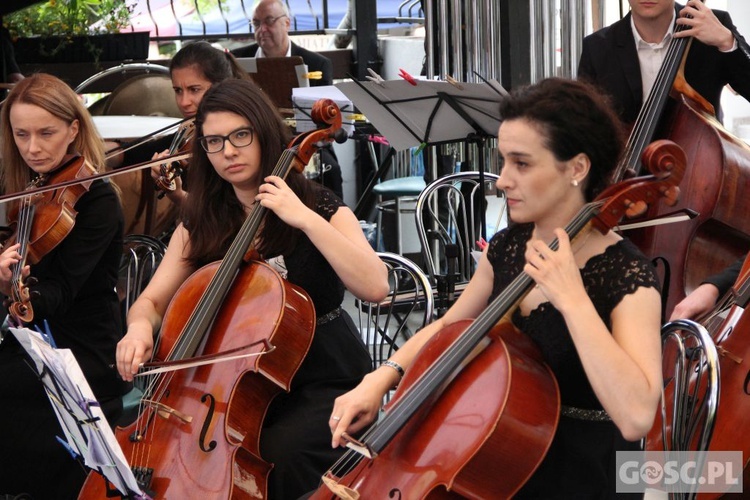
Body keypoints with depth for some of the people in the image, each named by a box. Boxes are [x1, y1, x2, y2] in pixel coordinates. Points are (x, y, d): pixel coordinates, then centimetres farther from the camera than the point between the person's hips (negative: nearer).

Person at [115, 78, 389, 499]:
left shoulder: (320, 208, -5)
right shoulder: (201, 223, 7)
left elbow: (375, 286, -21)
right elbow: (152, 300, 5)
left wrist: (305, 219, -24)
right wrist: (140, 326, -19)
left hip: (325, 384, -3)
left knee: (276, 454, -32)